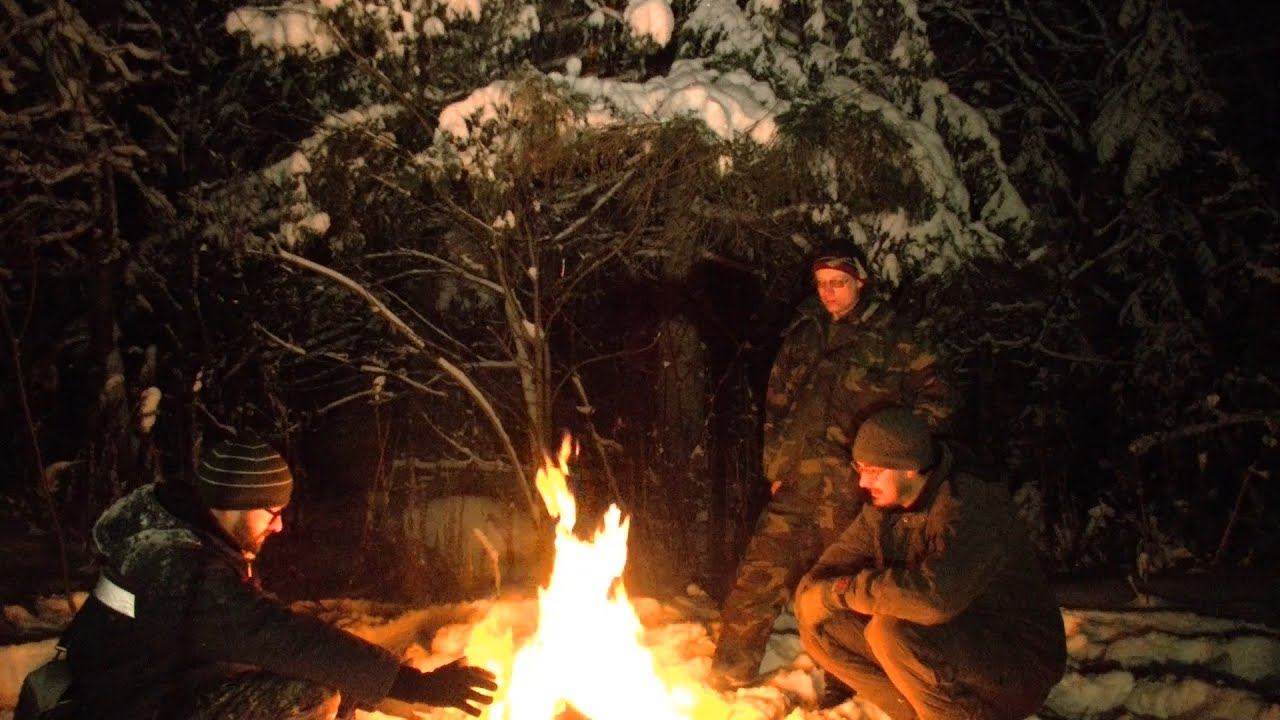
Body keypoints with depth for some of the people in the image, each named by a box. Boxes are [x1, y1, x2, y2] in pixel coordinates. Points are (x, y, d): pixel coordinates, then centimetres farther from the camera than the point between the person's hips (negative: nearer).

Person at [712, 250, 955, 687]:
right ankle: (726, 680, 8)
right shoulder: (802, 336, 14)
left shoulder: (892, 340, 3)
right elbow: (776, 405, 20)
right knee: (759, 579, -3)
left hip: (855, 489, -3)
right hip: (799, 486, 3)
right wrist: (775, 467, 14)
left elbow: (938, 399, 5)